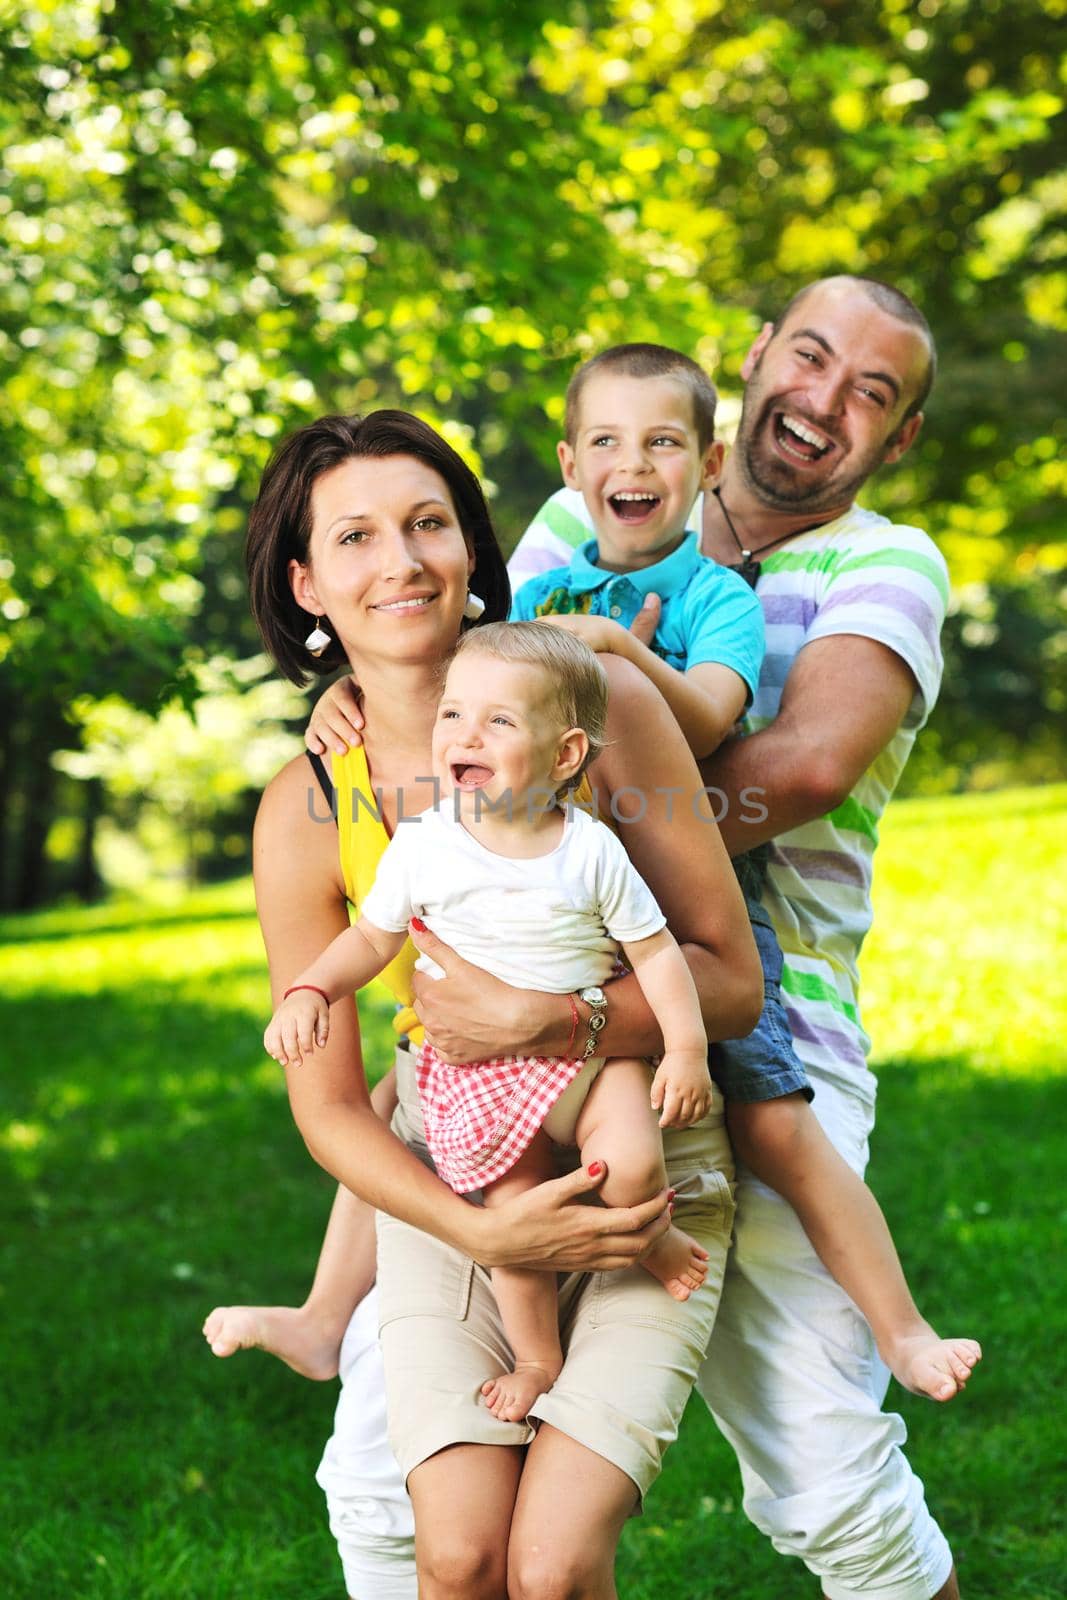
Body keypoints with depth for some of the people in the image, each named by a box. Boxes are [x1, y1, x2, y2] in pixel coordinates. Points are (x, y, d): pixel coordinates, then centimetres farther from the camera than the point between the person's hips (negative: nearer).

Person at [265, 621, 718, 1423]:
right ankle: (538, 1359, 29)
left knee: (631, 1166, -25)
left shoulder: (592, 851, -12)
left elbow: (654, 949, -5)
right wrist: (309, 992, -11)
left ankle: (652, 1237, 11)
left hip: (591, 1049, -1)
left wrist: (687, 1047, -12)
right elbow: (373, 937, 4)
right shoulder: (421, 848, -9)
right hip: (478, 1072, 1)